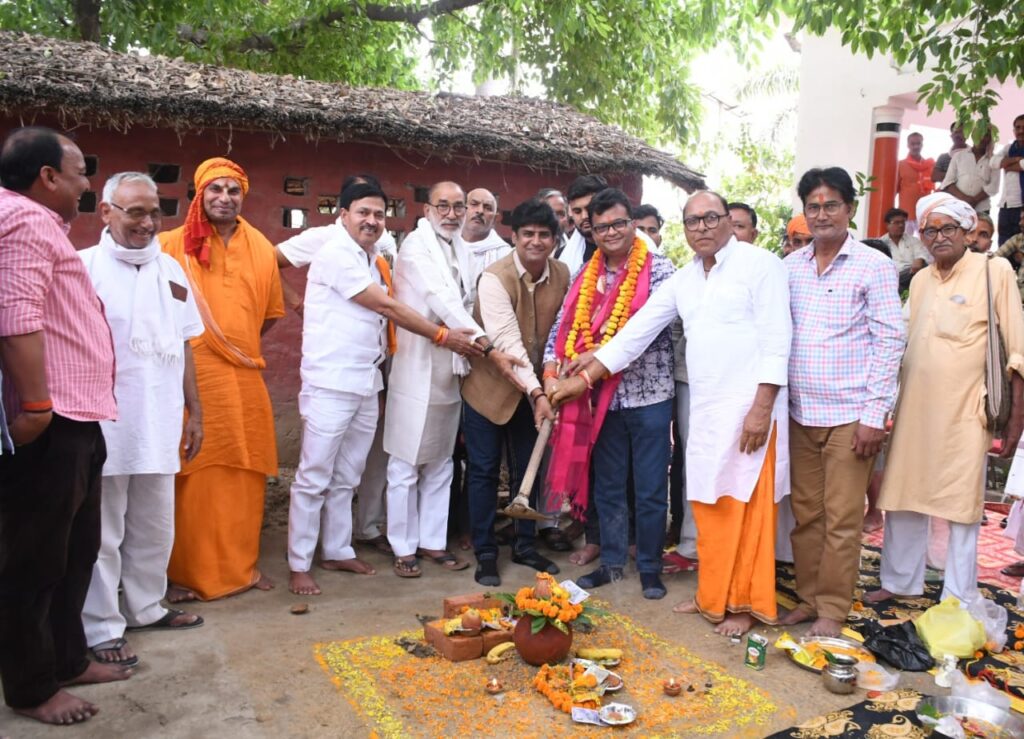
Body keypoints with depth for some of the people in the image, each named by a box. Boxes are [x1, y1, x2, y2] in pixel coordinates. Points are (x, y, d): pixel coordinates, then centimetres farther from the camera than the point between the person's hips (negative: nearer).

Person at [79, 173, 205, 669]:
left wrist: (195, 413, 13)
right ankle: (102, 628, 18)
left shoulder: (171, 270, 10)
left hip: (159, 424, 5)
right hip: (103, 427, -5)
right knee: (102, 534, 5)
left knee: (155, 527, 16)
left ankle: (145, 606, 33)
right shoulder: (85, 266, -7)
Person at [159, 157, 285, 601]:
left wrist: (240, 344, 13)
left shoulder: (261, 248, 10)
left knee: (245, 473, 9)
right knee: (193, 474, 0)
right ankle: (185, 571, 13)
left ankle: (242, 562, 23)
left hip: (246, 376, 4)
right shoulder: (174, 245, -3)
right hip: (192, 376, -4)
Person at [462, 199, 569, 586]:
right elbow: (507, 340, -29)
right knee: (484, 471, 3)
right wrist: (536, 392, -34)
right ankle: (485, 554, 16)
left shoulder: (562, 275, -5)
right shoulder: (495, 278, -21)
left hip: (534, 389, 5)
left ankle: (524, 545, 29)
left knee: (527, 469, 14)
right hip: (488, 385, -5)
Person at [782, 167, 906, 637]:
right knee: (805, 514, 12)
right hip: (799, 413, 4)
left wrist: (875, 415, -11)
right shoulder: (789, 267, 8)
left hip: (849, 415, -4)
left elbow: (889, 341, -6)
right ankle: (808, 598, 25)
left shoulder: (874, 266, -4)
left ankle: (833, 609, 15)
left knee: (842, 520, 2)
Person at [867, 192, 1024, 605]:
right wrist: (893, 407, 14)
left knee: (961, 508, 4)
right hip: (914, 411, 5)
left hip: (964, 414, -5)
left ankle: (959, 601, 16)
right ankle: (900, 581, 28)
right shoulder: (920, 280, 11)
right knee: (902, 500, 11)